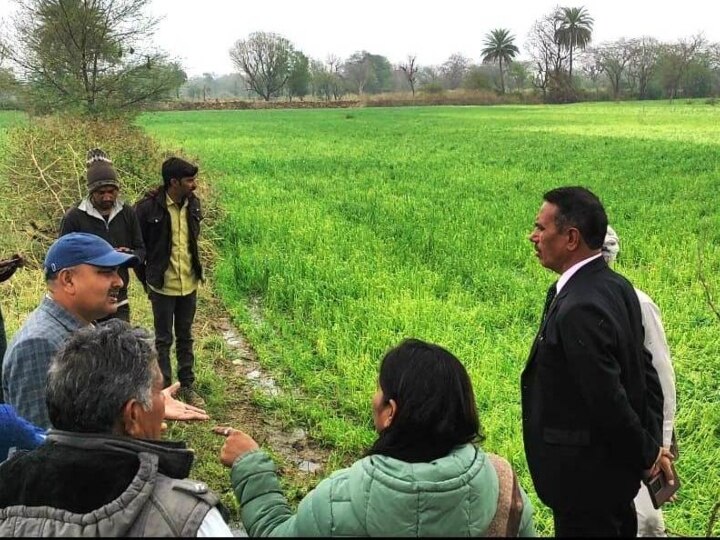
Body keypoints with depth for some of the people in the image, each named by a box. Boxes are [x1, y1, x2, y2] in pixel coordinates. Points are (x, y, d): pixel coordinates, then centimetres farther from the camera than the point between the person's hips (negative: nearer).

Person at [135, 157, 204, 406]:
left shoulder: (193, 203, -1)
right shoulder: (149, 207, -17)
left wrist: (193, 269, 14)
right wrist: (146, 279, -1)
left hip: (189, 283, 5)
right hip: (163, 285, -5)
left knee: (185, 337, 16)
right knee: (163, 339, 9)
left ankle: (187, 385, 28)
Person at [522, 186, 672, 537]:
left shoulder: (579, 309, -29)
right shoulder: (616, 286, 0)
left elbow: (608, 399, -26)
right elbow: (644, 368, 6)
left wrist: (647, 454, -11)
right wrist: (652, 444, 7)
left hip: (586, 479, -9)